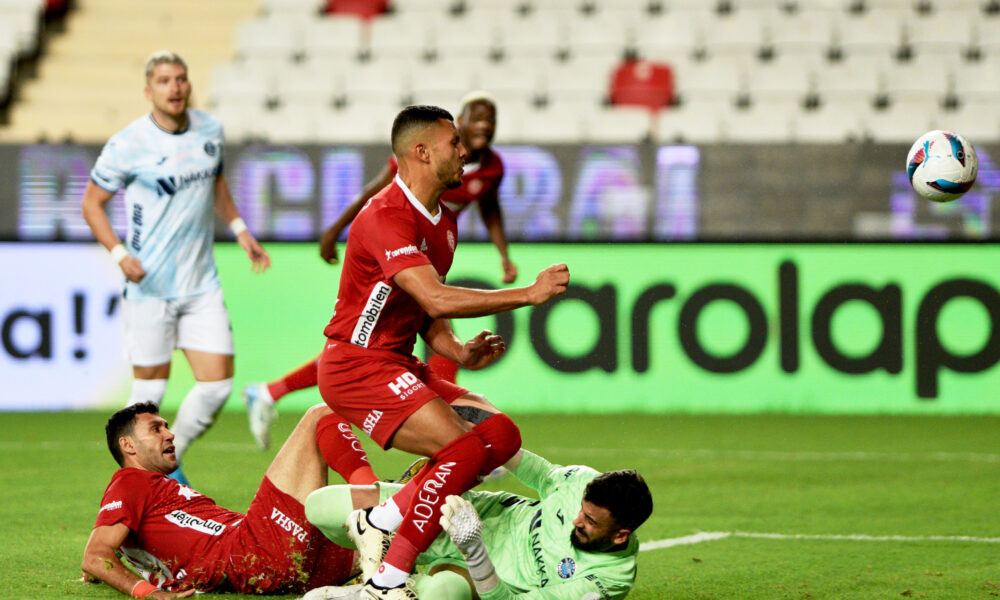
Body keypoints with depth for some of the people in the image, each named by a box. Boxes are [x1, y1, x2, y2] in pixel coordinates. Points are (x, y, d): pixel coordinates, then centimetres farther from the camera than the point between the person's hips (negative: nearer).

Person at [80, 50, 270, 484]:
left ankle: (171, 460, 21)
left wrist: (239, 229, 15)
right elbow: (92, 203, -3)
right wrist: (119, 254, -16)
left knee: (217, 385, -3)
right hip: (149, 287, -4)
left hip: (202, 286, 4)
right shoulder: (127, 145, -11)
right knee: (149, 391, 0)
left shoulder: (210, 131, 5)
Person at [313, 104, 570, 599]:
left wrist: (458, 353, 0)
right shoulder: (387, 217, -18)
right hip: (356, 367, -10)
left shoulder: (443, 223, 14)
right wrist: (529, 294, -25)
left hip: (401, 364, 10)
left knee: (500, 434, -3)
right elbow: (436, 299, -29)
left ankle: (380, 520, 0)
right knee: (467, 447, -23)